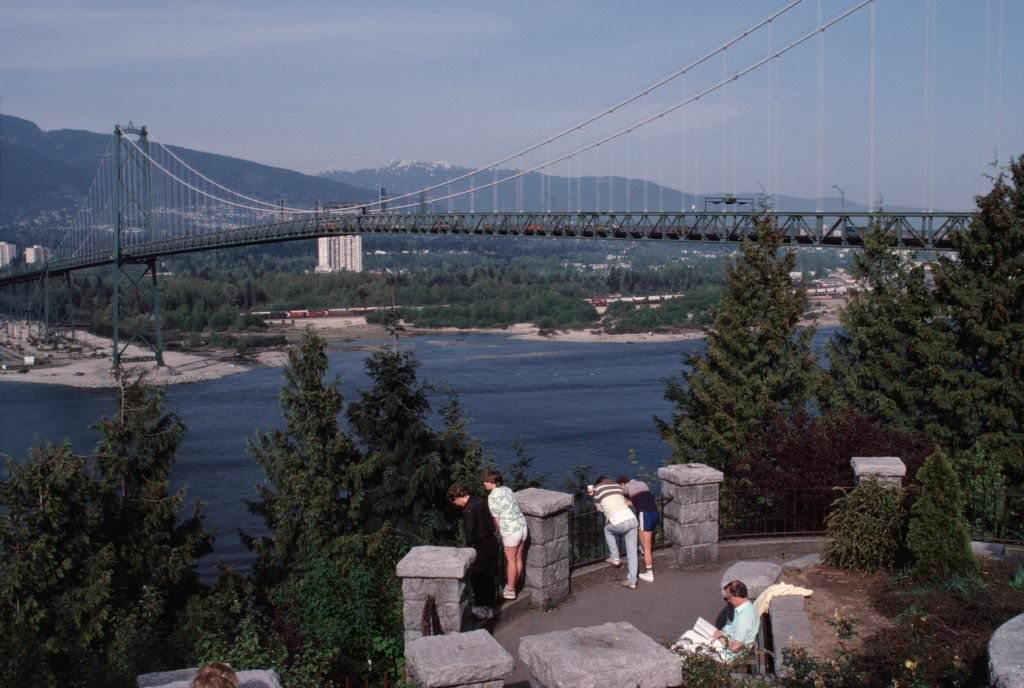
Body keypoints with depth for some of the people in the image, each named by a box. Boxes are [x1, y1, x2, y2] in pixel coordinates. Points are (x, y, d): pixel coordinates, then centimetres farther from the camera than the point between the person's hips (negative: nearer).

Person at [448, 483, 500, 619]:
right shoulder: (480, 501, 4)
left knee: (476, 577, 8)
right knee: (489, 577, 18)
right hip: (492, 541, 8)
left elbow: (470, 533, -21)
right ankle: (490, 607, 27)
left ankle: (481, 608, 15)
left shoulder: (469, 510, -22)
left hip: (481, 546, -8)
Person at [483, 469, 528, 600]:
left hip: (511, 530, -7)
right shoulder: (506, 489, 9)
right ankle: (514, 585, 31)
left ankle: (510, 591, 18)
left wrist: (499, 533, 6)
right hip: (522, 526, 7)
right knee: (518, 559, 17)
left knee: (510, 561, 7)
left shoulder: (492, 497, -13)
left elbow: (497, 519, -10)